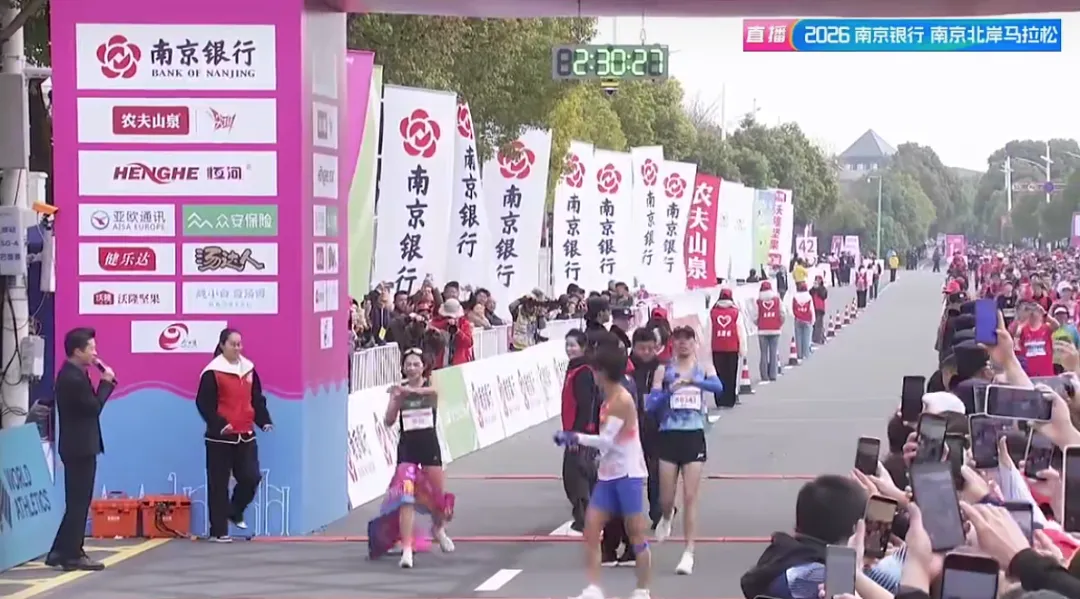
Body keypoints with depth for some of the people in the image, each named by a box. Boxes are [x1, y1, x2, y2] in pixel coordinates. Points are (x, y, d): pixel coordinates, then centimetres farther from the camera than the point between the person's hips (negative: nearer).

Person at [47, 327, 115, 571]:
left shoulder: (72, 373, 12)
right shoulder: (73, 378, -21)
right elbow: (94, 407, -17)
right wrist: (106, 382, -8)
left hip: (77, 445, 11)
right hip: (80, 447, -11)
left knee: (77, 502, 14)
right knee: (79, 502, -4)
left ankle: (61, 552, 17)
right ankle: (72, 555, 1)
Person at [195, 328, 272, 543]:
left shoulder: (248, 368, 9)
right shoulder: (212, 372, -10)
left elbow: (257, 398, 15)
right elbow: (203, 403, -14)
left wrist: (264, 420, 2)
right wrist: (219, 424, -24)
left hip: (245, 435, 5)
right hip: (220, 437, -5)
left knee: (251, 477, -1)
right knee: (219, 484, 0)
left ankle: (235, 512, 26)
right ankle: (218, 531, 7)